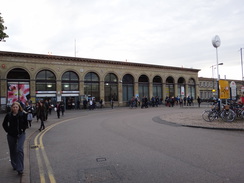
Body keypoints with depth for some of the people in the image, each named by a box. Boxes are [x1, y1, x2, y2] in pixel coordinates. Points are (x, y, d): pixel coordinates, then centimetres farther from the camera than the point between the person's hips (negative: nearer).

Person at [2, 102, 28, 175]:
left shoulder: (22, 115, -8)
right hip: (11, 135, 3)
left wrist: (22, 129, -6)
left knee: (19, 150, -12)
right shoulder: (8, 115, -4)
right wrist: (8, 130, -1)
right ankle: (14, 165, 34)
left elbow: (26, 123, 4)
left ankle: (20, 169, -7)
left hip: (20, 135, -2)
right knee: (12, 151, 14)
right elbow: (4, 124, 9)